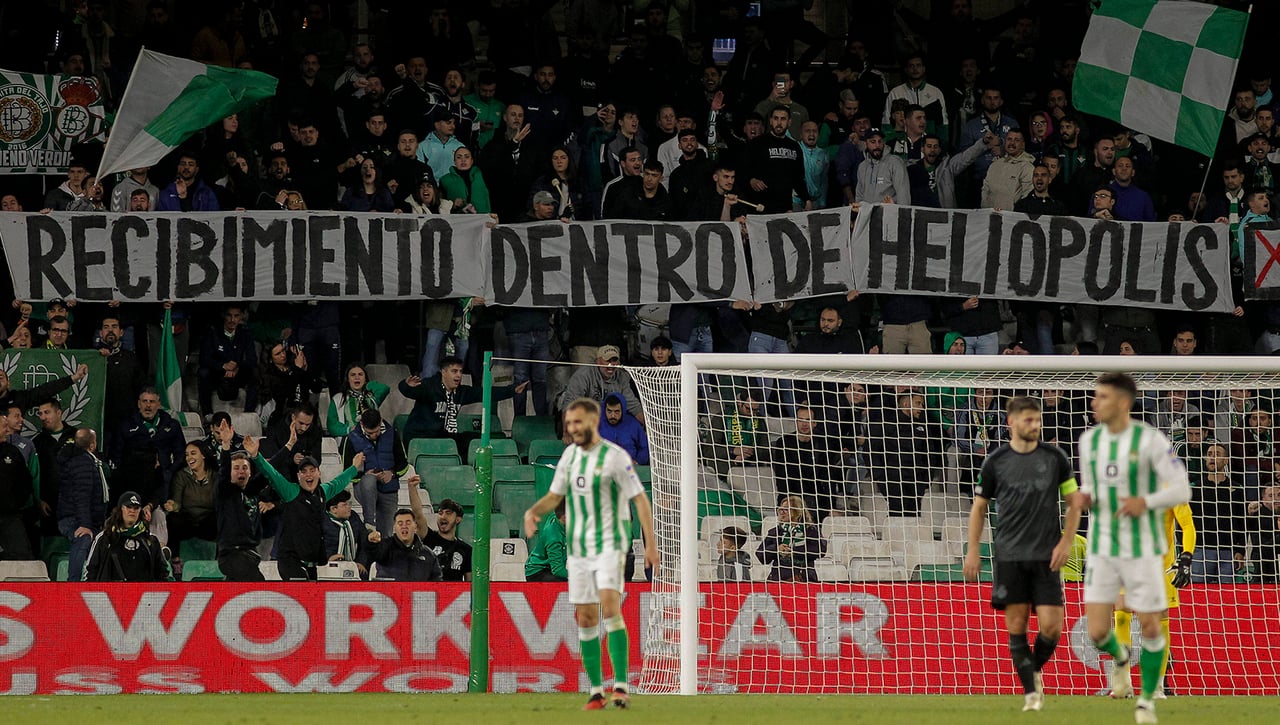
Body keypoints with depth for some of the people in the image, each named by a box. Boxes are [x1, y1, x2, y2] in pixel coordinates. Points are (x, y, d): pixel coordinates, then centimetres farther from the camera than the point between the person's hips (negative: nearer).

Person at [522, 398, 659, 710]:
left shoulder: (615, 456, -10)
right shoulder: (570, 455, 8)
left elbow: (640, 499, -8)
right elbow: (554, 496, 18)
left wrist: (650, 543, -14)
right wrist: (532, 512, -3)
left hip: (610, 544, -6)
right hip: (579, 547, 6)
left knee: (610, 607, -21)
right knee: (586, 619, 4)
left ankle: (621, 685, -22)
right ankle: (596, 692, 10)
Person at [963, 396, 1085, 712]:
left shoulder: (1055, 458, 3)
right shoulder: (996, 461, 2)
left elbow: (1074, 502, 9)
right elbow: (979, 507, 11)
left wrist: (1065, 543, -2)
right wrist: (972, 551, 6)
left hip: (1046, 555, 0)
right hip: (1009, 555, 0)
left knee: (1051, 626, -7)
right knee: (1016, 626, -3)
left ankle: (1035, 671, 21)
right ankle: (1030, 692, 3)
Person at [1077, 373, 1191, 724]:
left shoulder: (1150, 439, -13)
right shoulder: (1089, 440, 2)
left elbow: (1182, 491, -11)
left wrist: (1145, 503, -29)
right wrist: (1085, 499, -8)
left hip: (1143, 548, -3)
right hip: (1102, 549, 3)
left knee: (1150, 628, 1)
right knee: (1097, 633, -5)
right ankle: (1120, 658, 32)